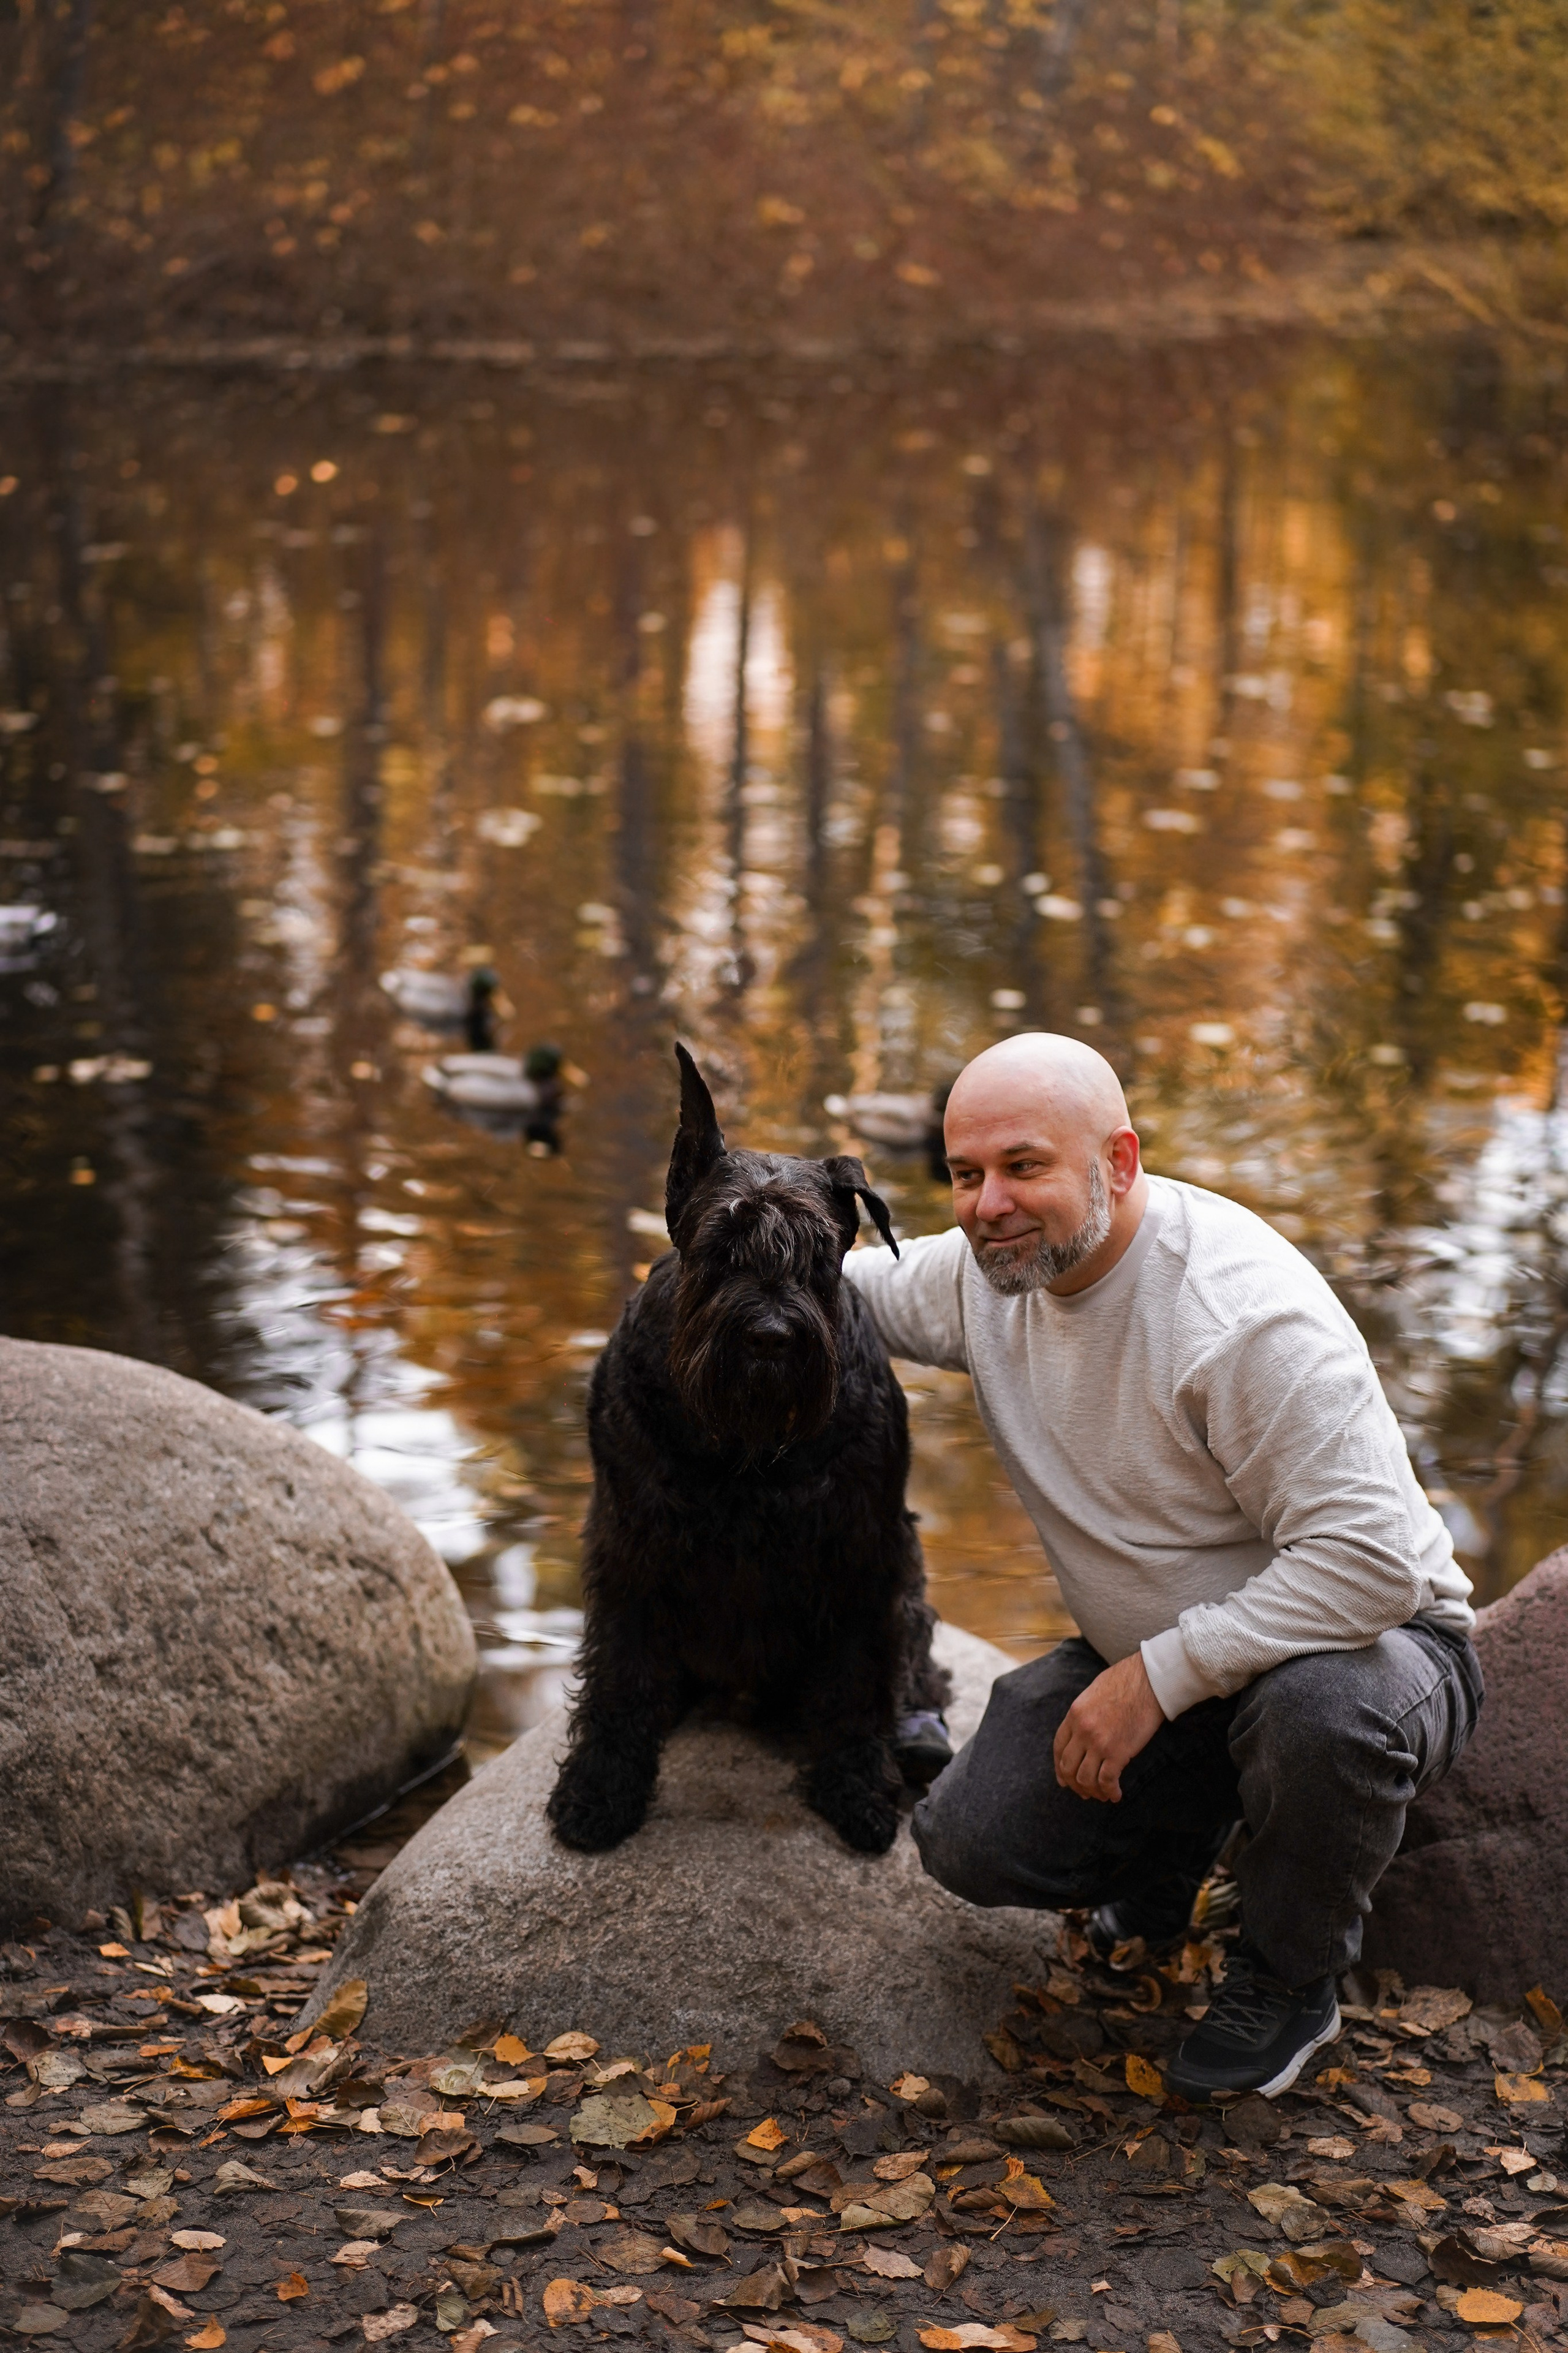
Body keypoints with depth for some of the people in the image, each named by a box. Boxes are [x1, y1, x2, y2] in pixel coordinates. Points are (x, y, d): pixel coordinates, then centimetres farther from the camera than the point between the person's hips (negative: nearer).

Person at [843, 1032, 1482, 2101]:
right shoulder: (988, 1269, -7)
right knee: (972, 1840, -12)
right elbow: (865, 1288, 16)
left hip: (1370, 1638, -6)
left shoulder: (1246, 1313, -31)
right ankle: (1176, 1832, 20)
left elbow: (1369, 1563, -34)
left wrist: (1159, 1675, -31)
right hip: (1150, 1662, 6)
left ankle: (1290, 1981, -9)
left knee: (1319, 1705, -40)